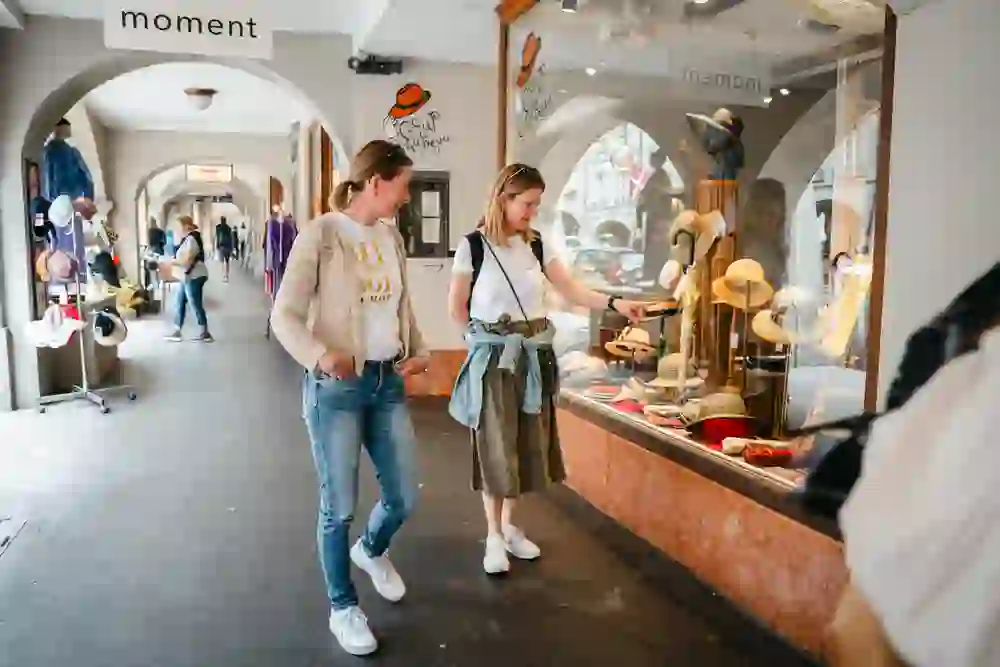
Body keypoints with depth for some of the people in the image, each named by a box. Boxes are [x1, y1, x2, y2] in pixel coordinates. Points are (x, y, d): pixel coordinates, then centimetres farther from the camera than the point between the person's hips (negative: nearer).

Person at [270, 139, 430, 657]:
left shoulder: (391, 237, 8)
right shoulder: (320, 234, -12)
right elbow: (284, 316, -13)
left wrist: (419, 352, 2)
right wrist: (320, 357, -30)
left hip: (388, 382, 6)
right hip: (335, 387, -6)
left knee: (404, 497, 13)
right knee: (339, 506, 5)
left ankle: (372, 551, 47)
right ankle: (343, 608, 27)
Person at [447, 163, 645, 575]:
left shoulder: (537, 245, 4)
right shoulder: (474, 245, -9)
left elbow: (571, 290, 1)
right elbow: (457, 307, -2)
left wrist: (615, 303, -12)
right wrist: (490, 336, 1)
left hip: (533, 353, 5)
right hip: (493, 355, -4)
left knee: (528, 441, 10)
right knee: (496, 444, 1)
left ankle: (509, 526, 28)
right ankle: (494, 535, 15)